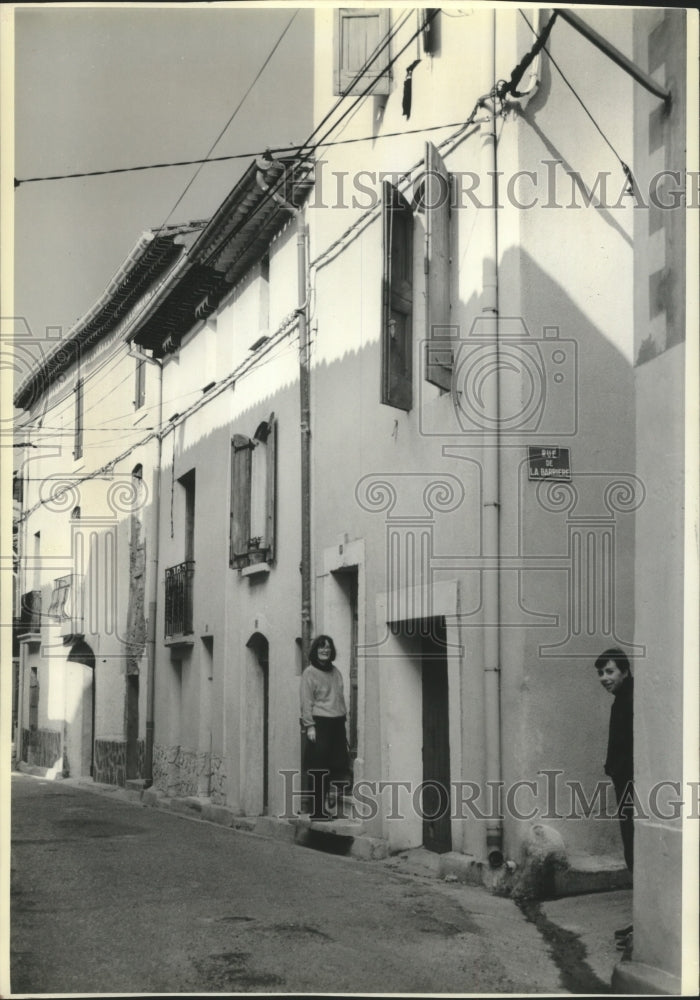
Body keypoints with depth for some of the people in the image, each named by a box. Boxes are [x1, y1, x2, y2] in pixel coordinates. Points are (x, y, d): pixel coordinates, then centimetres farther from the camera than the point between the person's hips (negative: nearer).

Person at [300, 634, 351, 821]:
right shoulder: (310, 673, -3)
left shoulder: (335, 671, 16)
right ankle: (318, 808, 3)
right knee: (319, 768, -4)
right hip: (320, 723, -6)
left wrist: (344, 718, 14)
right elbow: (306, 702, -8)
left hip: (337, 723, 6)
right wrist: (309, 725, -14)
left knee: (339, 765, 4)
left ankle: (325, 803, 13)